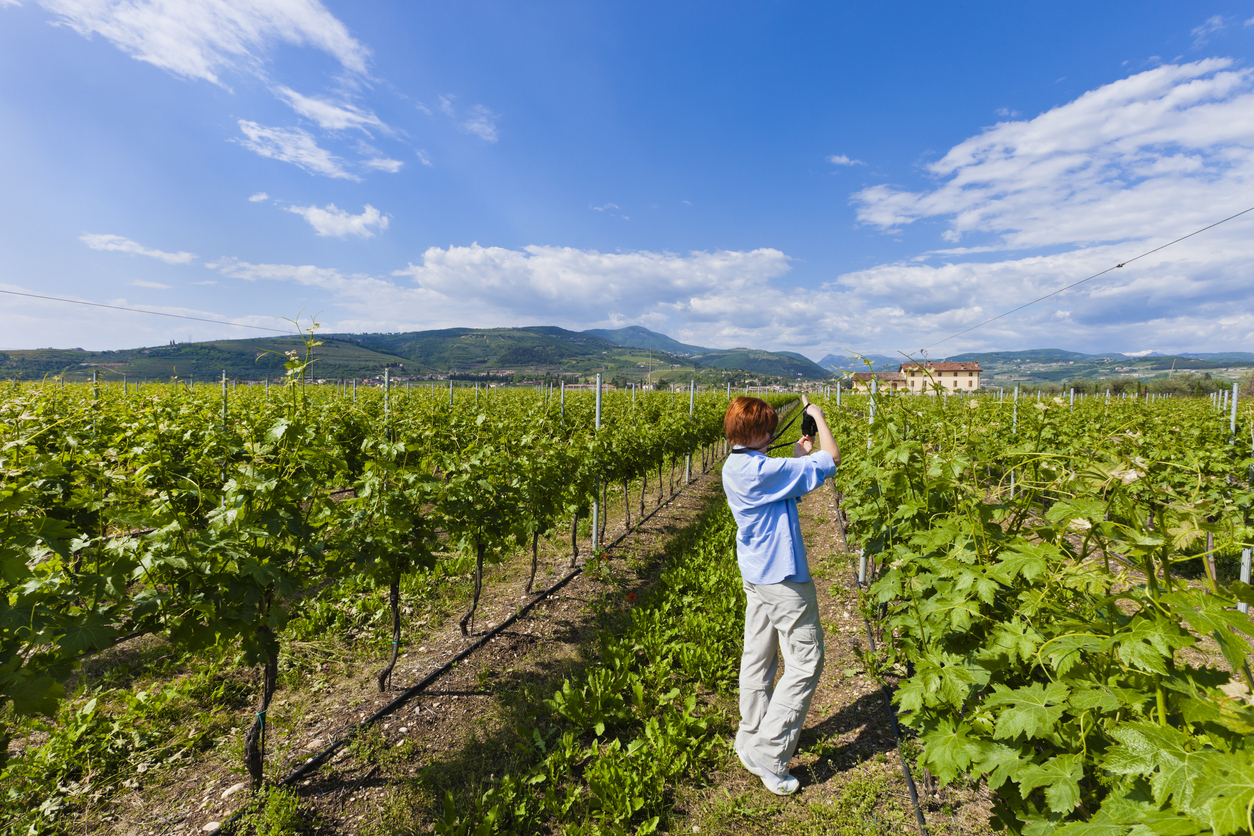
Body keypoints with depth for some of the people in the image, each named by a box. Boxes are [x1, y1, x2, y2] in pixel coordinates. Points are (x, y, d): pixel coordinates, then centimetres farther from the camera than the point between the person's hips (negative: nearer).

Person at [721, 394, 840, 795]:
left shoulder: (734, 468, 3)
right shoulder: (762, 470, -26)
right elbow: (831, 458, -17)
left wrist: (797, 460, 10)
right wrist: (817, 415, -4)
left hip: (757, 576, 9)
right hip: (784, 579, -9)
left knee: (759, 657, 19)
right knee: (805, 662, 4)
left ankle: (751, 738, 34)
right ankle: (768, 753, 10)